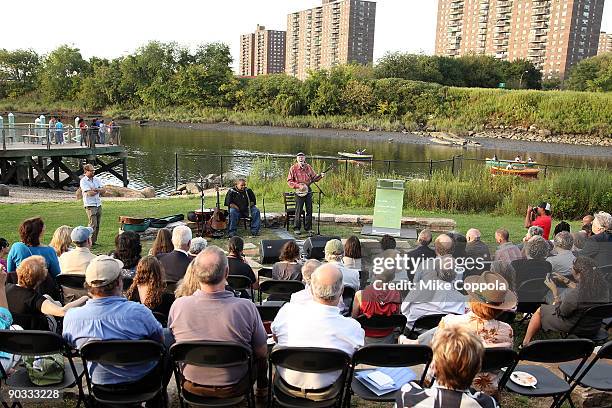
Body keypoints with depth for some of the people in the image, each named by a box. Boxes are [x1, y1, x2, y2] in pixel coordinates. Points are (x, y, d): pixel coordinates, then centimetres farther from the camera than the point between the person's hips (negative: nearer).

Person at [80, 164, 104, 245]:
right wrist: (99, 191, -1)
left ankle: (94, 241, 15)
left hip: (98, 204, 6)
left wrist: (95, 189, -12)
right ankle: (90, 241, -5)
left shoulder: (97, 179, 13)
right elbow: (90, 193, -16)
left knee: (97, 225, 7)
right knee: (93, 224, -11)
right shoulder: (83, 181, -6)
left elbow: (103, 190, 5)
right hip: (90, 205, -6)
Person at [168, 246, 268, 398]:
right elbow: (262, 354, -14)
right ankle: (261, 390, 47)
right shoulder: (247, 308, -28)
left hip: (192, 387, 2)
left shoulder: (177, 306, -22)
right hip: (234, 389, -2)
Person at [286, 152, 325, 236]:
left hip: (308, 190, 4)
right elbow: (289, 181, -6)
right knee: (299, 210, -2)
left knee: (309, 210, 6)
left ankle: (308, 228, 16)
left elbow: (314, 177, 15)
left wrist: (320, 176, -4)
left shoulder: (308, 167, 8)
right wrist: (299, 186, -15)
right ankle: (297, 228, 9)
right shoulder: (293, 168, -4)